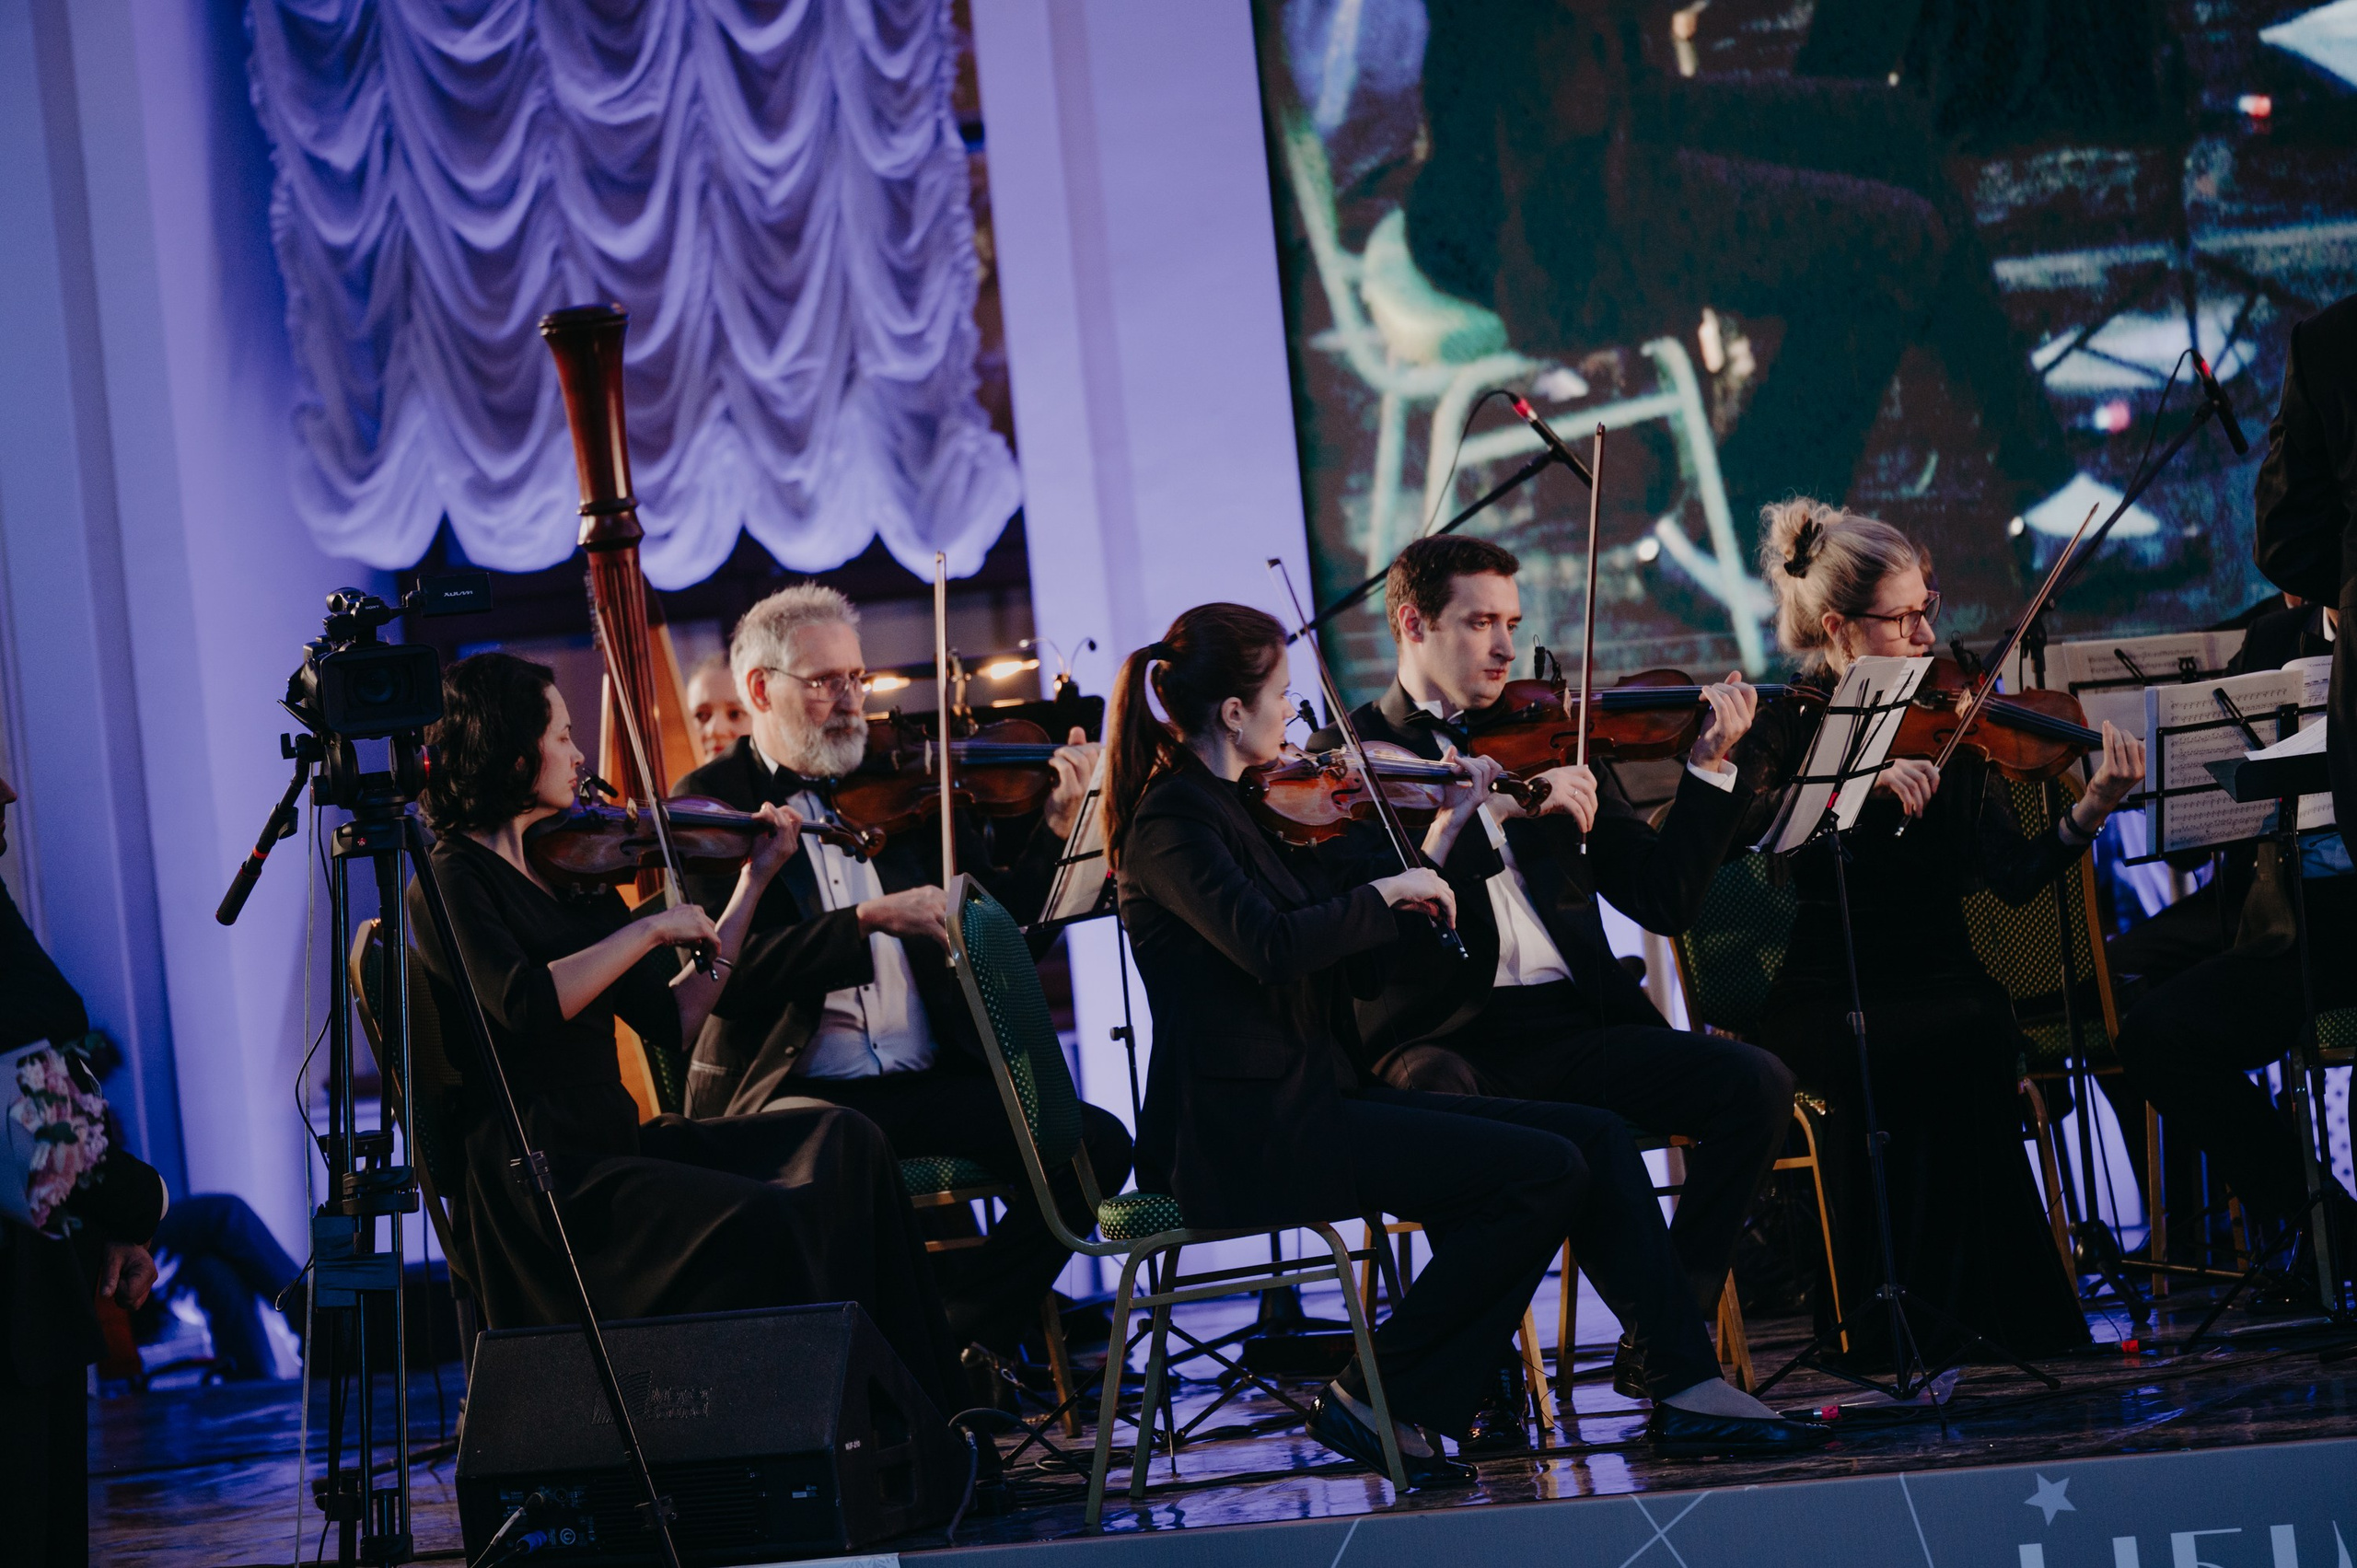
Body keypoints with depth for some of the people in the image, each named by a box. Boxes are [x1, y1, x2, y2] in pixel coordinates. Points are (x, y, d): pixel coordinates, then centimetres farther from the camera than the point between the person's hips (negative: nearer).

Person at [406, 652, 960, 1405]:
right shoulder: (450, 881, -6)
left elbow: (670, 1018, 14)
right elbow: (525, 1004, -25)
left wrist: (753, 881, 15)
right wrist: (649, 929, -18)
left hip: (616, 1145, 8)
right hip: (531, 1180, -8)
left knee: (842, 1142, -10)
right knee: (754, 1222, -28)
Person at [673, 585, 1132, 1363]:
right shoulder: (712, 801, 1)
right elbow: (731, 969, -15)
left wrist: (1057, 823, -1)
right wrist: (871, 919, -25)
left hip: (928, 1085, 5)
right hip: (794, 1090, -5)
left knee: (1096, 1145, -15)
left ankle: (964, 1341, 0)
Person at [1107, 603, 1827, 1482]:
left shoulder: (1228, 809, 17)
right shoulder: (1172, 822, -12)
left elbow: (1350, 966, 17)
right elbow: (1271, 948, -30)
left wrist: (1437, 843, 13)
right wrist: (1391, 890, -15)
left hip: (1308, 1099, 9)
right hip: (1253, 1130, -9)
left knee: (1597, 1138, -1)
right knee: (1545, 1171, -18)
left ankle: (1687, 1388, -5)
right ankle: (1373, 1397, -8)